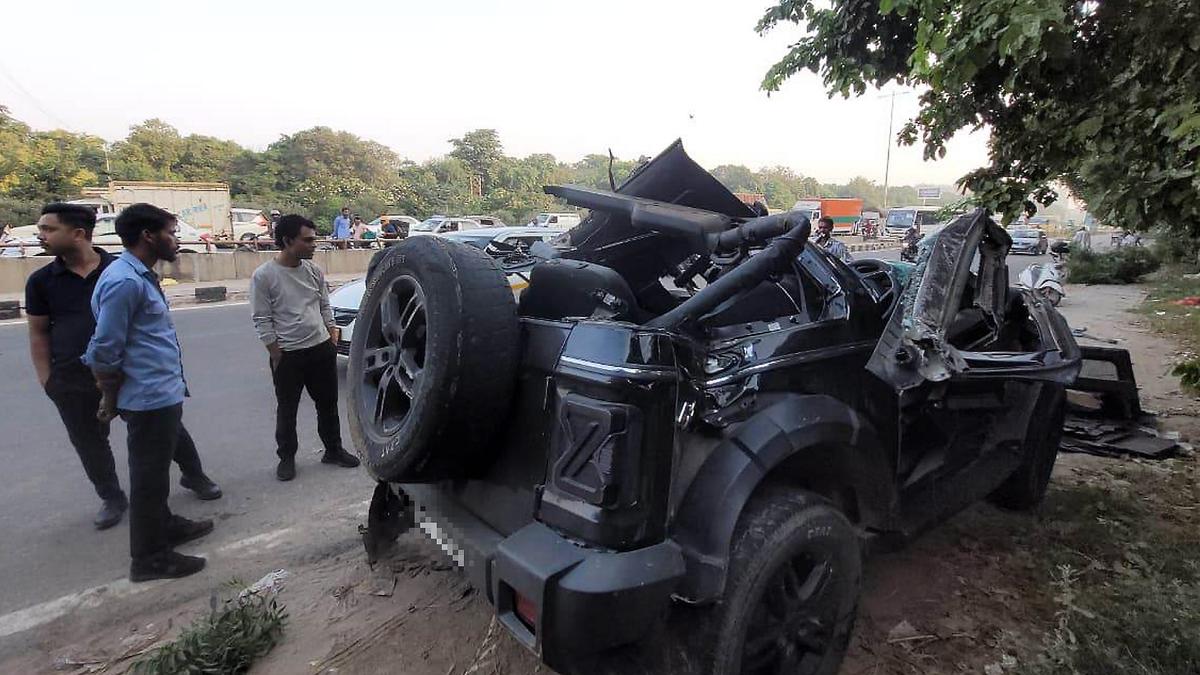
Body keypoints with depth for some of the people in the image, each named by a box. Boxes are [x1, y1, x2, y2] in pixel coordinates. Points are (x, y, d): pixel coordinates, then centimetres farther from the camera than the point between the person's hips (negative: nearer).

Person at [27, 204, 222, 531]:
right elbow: (39, 332, 7)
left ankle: (194, 476, 28)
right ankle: (112, 498, 32)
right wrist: (47, 380, 2)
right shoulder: (41, 281, 0)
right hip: (73, 381, 2)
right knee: (90, 444, 12)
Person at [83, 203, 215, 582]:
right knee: (149, 476, 3)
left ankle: (165, 525, 41)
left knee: (158, 470, 23)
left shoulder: (141, 276, 12)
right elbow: (104, 352, -19)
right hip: (150, 399, -10)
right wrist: (111, 401, -7)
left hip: (164, 394, 10)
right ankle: (150, 558, 16)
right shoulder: (124, 282, -20)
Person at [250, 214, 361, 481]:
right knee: (287, 410, 10)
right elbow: (262, 321, -8)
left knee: (328, 405, 13)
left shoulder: (314, 271, 3)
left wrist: (333, 339, 8)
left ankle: (334, 450, 28)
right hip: (287, 355, -4)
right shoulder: (264, 275, -11)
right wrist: (277, 357, -9)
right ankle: (286, 457, 26)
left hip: (322, 349, 4)